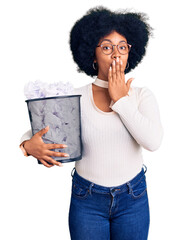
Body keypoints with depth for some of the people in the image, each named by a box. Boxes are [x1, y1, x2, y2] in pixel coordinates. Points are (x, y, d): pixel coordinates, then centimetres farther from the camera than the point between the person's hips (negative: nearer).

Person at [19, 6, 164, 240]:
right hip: (87, 201, 0)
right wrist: (28, 145, -25)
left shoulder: (142, 95, -5)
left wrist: (121, 100, -16)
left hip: (133, 198, 1)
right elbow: (35, 131, -2)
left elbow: (153, 141, -20)